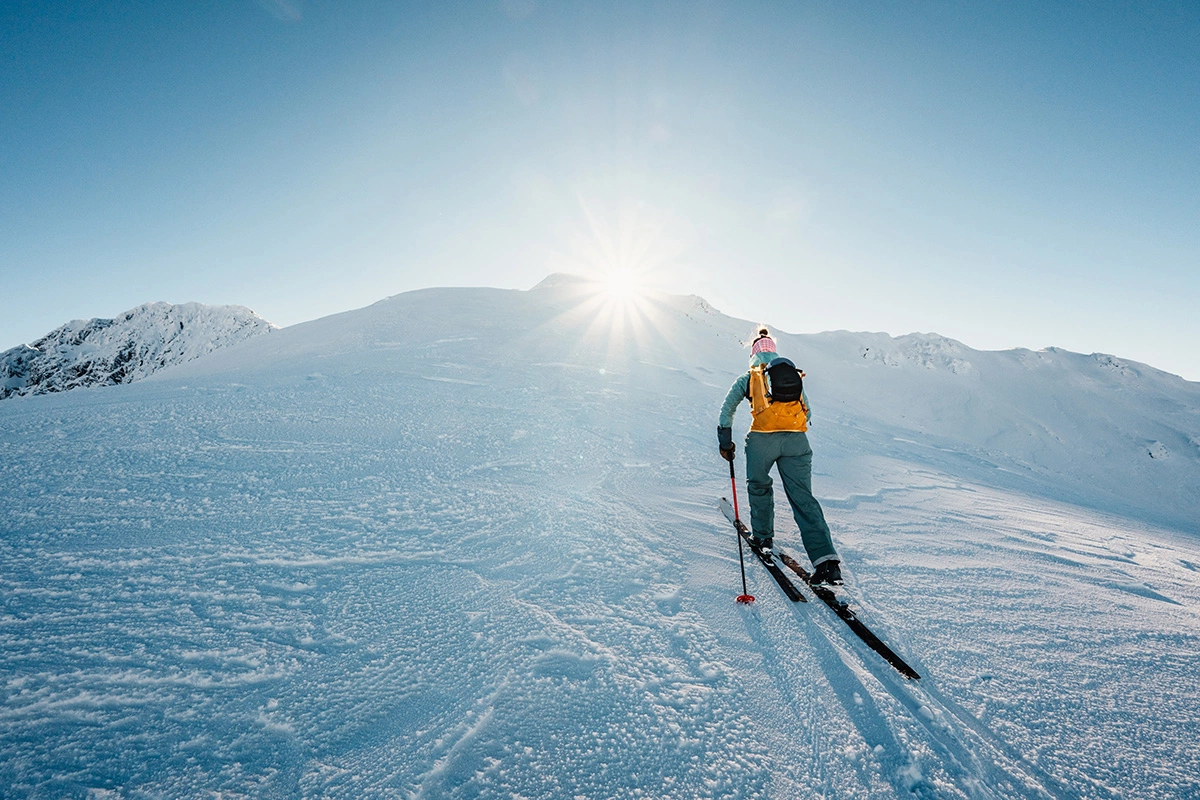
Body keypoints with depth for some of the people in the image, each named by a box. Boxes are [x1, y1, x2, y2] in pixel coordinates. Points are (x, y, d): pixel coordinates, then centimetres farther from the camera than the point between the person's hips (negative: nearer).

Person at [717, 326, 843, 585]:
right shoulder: (796, 375, 23)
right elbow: (808, 413, 29)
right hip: (797, 441, 2)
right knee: (803, 497, 2)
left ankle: (762, 535, 34)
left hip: (762, 439, -2)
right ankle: (826, 559, -7)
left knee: (759, 486, 23)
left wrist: (725, 442, 23)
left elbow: (727, 411, 16)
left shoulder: (748, 378, 15)